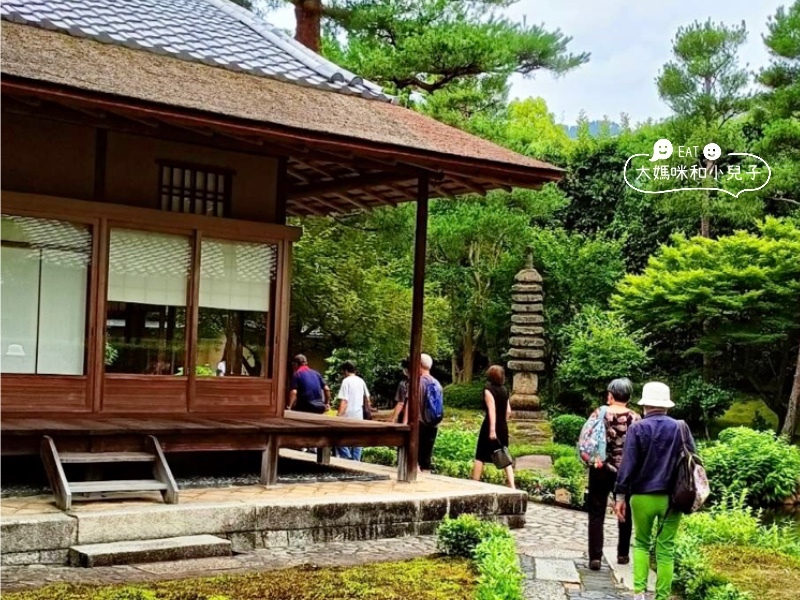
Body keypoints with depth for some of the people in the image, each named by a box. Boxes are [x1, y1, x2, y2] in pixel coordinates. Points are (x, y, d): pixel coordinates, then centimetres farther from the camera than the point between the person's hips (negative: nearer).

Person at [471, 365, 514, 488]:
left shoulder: (488, 389, -9)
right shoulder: (505, 390, 8)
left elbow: (492, 410, -18)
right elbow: (508, 411, 9)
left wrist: (492, 429, -22)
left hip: (491, 426, -5)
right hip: (503, 426, 5)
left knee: (480, 457, 4)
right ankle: (512, 486, 0)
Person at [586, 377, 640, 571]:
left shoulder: (599, 414, -6)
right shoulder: (635, 418, -4)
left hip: (602, 470, -1)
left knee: (596, 514, 4)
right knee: (625, 513, 18)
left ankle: (595, 557, -3)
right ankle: (623, 554, 26)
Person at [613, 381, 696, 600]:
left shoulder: (637, 428, -5)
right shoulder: (681, 428, 3)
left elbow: (628, 465, -8)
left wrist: (621, 495, -4)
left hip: (643, 496, -1)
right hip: (672, 498, 1)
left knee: (641, 543, 15)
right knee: (666, 548, 7)